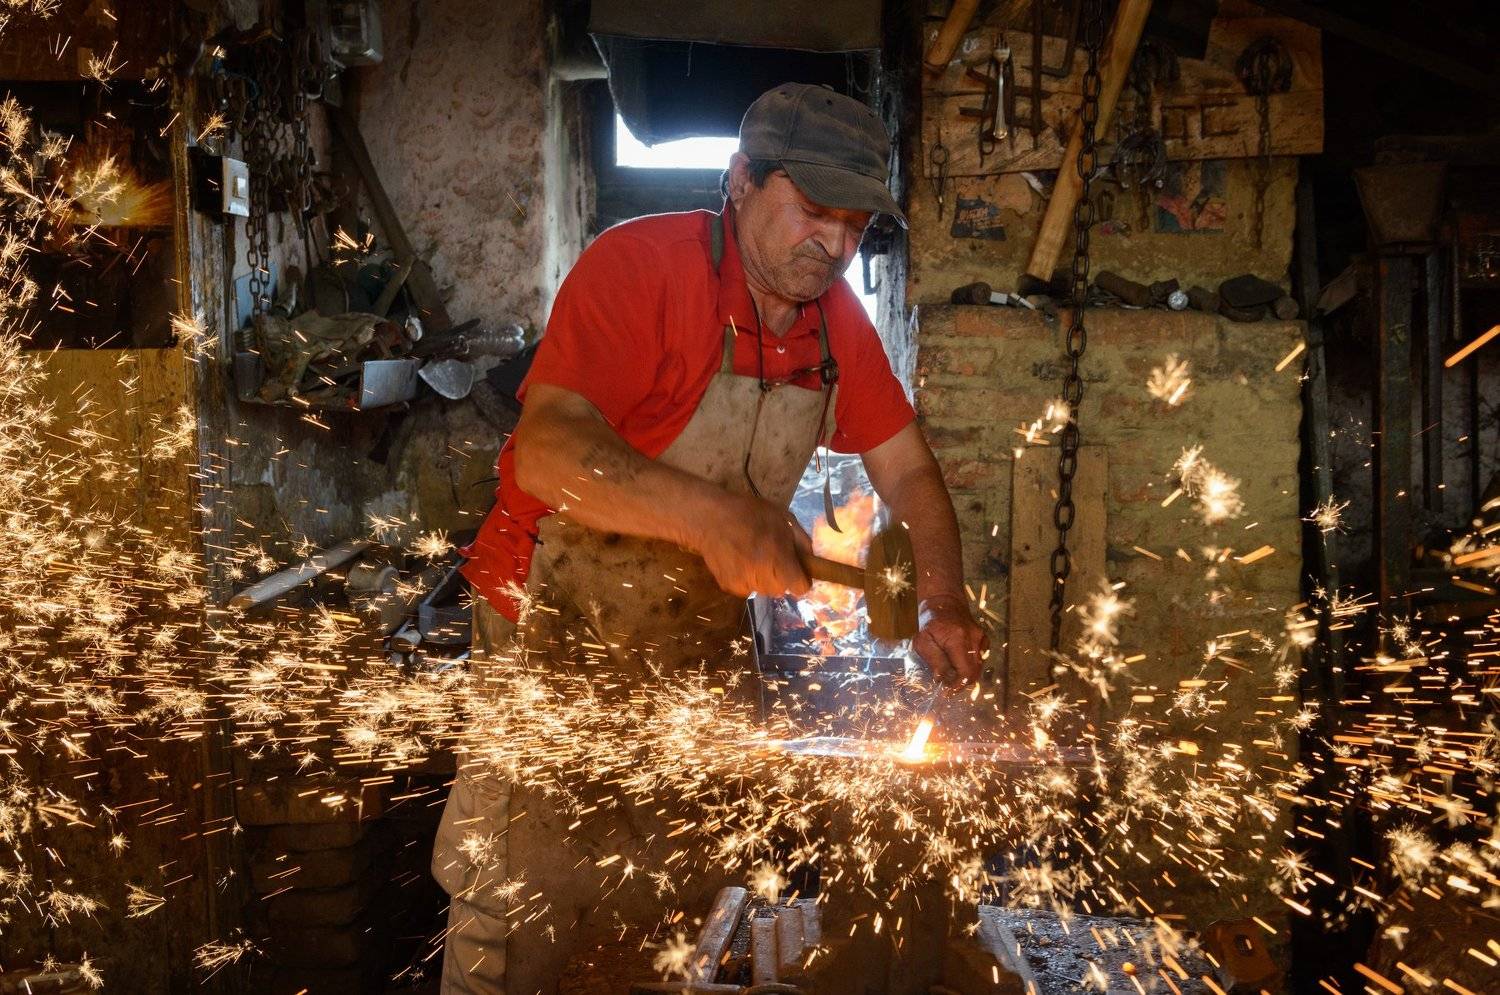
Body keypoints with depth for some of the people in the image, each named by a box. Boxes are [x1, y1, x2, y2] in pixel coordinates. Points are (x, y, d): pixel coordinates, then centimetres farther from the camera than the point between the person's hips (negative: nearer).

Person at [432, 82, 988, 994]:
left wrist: (946, 608, -10)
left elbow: (907, 470, 6)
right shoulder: (638, 264, -20)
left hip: (701, 646, 6)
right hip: (559, 636, -6)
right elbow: (548, 451, -31)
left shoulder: (838, 317, 1)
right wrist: (709, 514, -44)